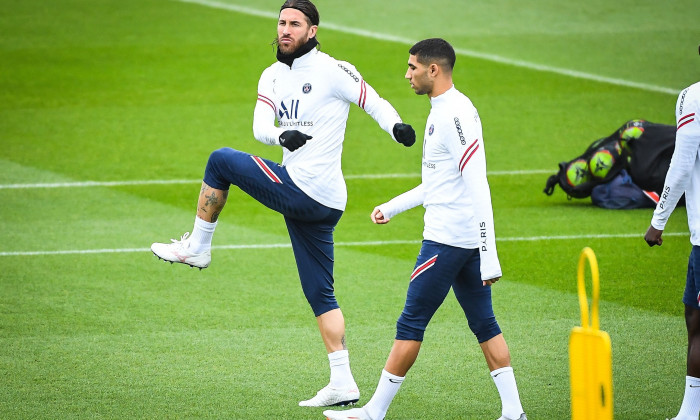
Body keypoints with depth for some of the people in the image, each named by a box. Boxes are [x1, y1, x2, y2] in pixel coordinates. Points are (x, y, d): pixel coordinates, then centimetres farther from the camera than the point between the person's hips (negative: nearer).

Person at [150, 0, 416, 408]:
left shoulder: (333, 71, -7)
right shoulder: (274, 76, 14)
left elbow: (374, 102, -7)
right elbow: (260, 126, 3)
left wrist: (397, 126, -28)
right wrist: (282, 135, -20)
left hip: (299, 188, -9)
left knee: (221, 161, 1)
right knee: (320, 293, 9)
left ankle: (197, 248, 13)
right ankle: (343, 384, 10)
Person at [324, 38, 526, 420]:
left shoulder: (456, 116, -18)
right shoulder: (441, 112, 15)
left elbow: (477, 189, -22)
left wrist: (489, 259, -24)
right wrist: (392, 207, 31)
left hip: (447, 240, -10)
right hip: (468, 242, 10)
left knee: (410, 324, -2)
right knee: (484, 324, 8)